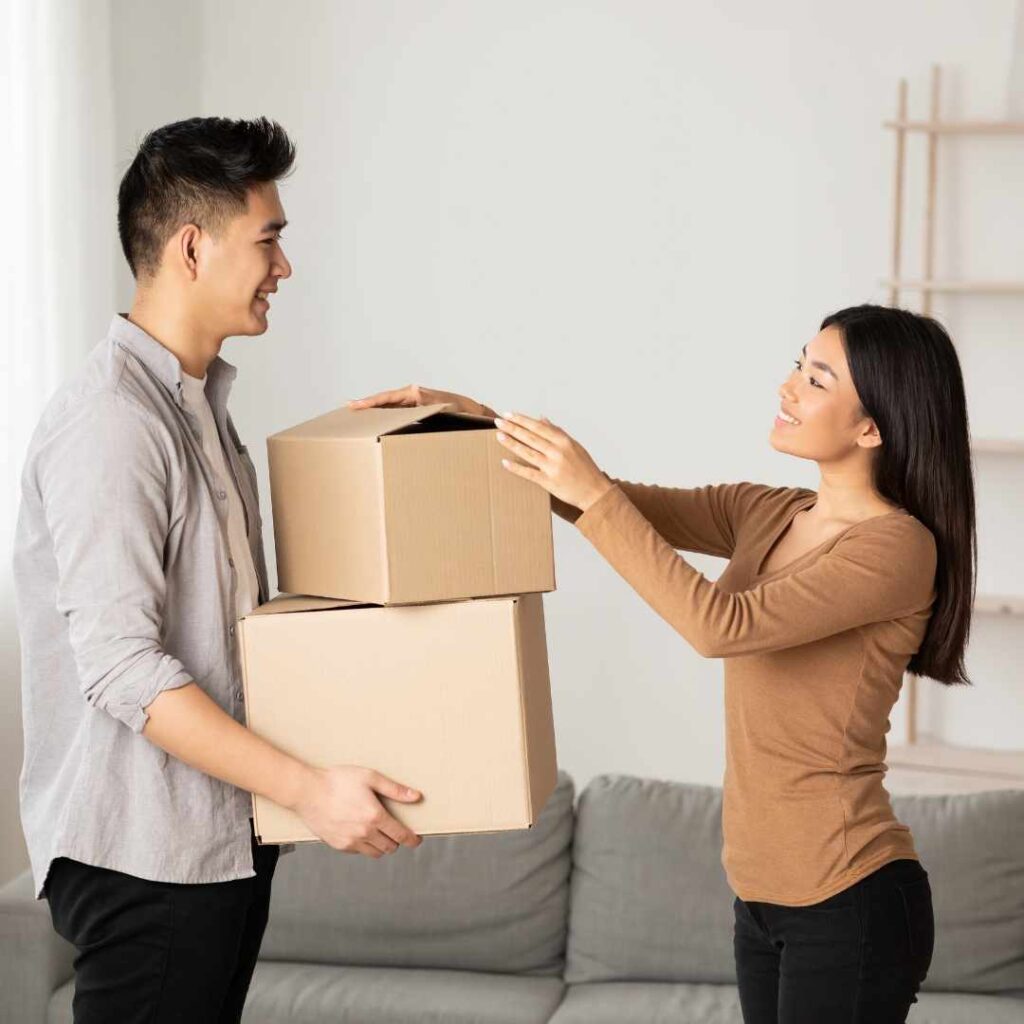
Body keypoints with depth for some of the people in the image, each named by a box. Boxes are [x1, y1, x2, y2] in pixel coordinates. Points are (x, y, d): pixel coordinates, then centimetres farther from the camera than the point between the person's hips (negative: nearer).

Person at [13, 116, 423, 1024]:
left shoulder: (202, 402, 14)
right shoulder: (110, 421, -18)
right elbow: (120, 667, -23)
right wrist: (307, 788, -24)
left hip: (223, 837, 9)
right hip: (144, 855, -9)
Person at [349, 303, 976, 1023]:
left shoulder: (899, 545, -16)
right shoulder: (767, 515, 8)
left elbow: (721, 625, -25)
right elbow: (614, 504, 10)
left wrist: (592, 496, -23)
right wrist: (474, 419, -1)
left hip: (849, 904, -8)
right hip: (763, 896, 8)